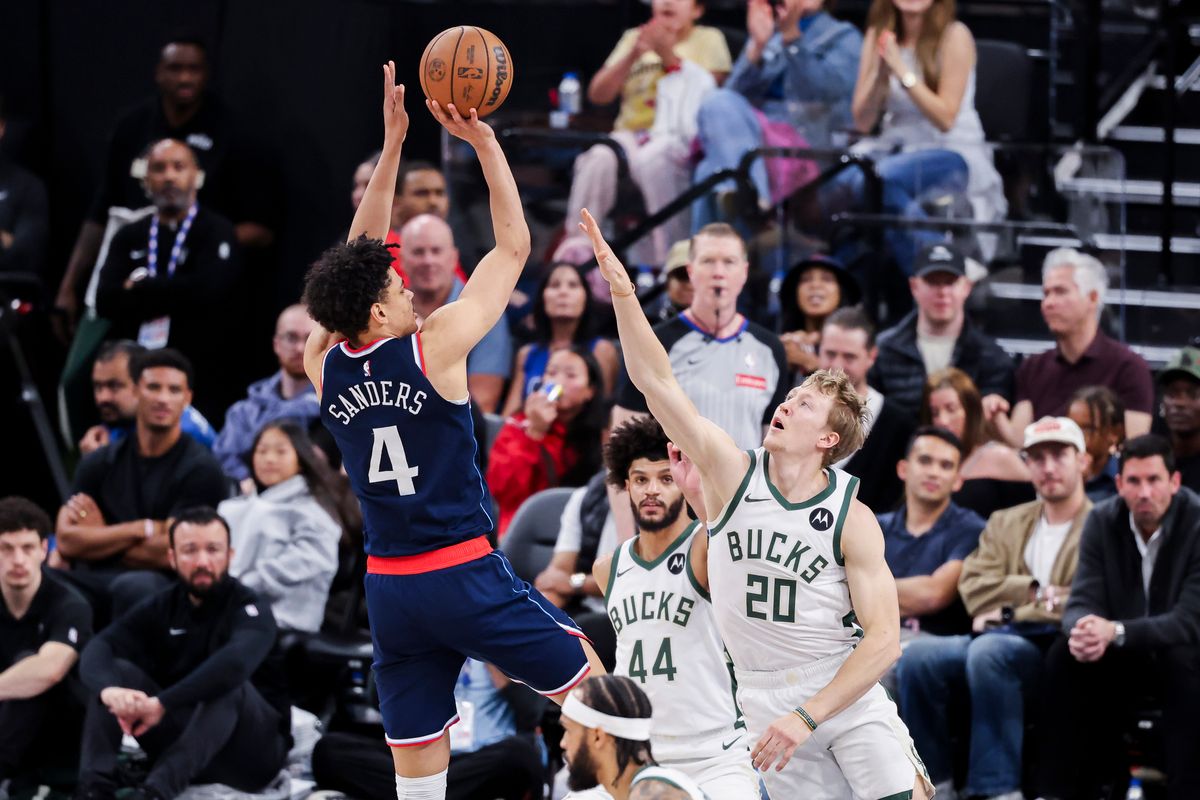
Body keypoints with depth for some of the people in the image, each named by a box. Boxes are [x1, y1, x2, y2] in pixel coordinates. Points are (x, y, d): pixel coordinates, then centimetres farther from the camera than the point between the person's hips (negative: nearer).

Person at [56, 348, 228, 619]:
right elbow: (67, 541, 1)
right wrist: (144, 529, -7)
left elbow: (168, 554, -10)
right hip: (94, 582, 3)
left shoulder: (200, 469, -2)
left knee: (134, 586, -38)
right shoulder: (100, 463, 12)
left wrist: (99, 539, 3)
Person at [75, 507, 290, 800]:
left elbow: (235, 663, -37)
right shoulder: (161, 606, 2)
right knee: (116, 671, -13)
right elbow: (98, 649, -14)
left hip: (250, 752, -4)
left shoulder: (250, 610, -13)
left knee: (227, 685, -33)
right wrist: (109, 690, -38)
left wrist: (161, 704, -43)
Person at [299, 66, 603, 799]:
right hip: (466, 573, -5)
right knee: (589, 683, 16)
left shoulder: (325, 366, 3)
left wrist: (393, 146, 14)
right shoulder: (433, 347, -11)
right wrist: (483, 141, 2)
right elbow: (514, 246, -3)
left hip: (389, 588, 5)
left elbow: (360, 258, 15)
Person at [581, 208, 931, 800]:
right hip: (765, 698, 2)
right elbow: (655, 382, -11)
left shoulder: (852, 519, -9)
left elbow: (884, 638, -13)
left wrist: (808, 717, -22)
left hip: (845, 688, -2)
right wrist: (621, 289, -22)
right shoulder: (733, 474, -4)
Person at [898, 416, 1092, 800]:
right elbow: (974, 591, 10)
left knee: (988, 651, -37)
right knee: (918, 654, -24)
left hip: (1056, 651, -5)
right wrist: (1035, 591, -4)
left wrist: (1011, 613, -6)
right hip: (999, 639, 5)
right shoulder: (1006, 523, 25)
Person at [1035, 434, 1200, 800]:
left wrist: (1115, 632, -40)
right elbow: (1083, 601, -9)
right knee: (1063, 656, -22)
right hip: (1124, 661, 4)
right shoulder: (1103, 522, -5)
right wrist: (1082, 630, -36)